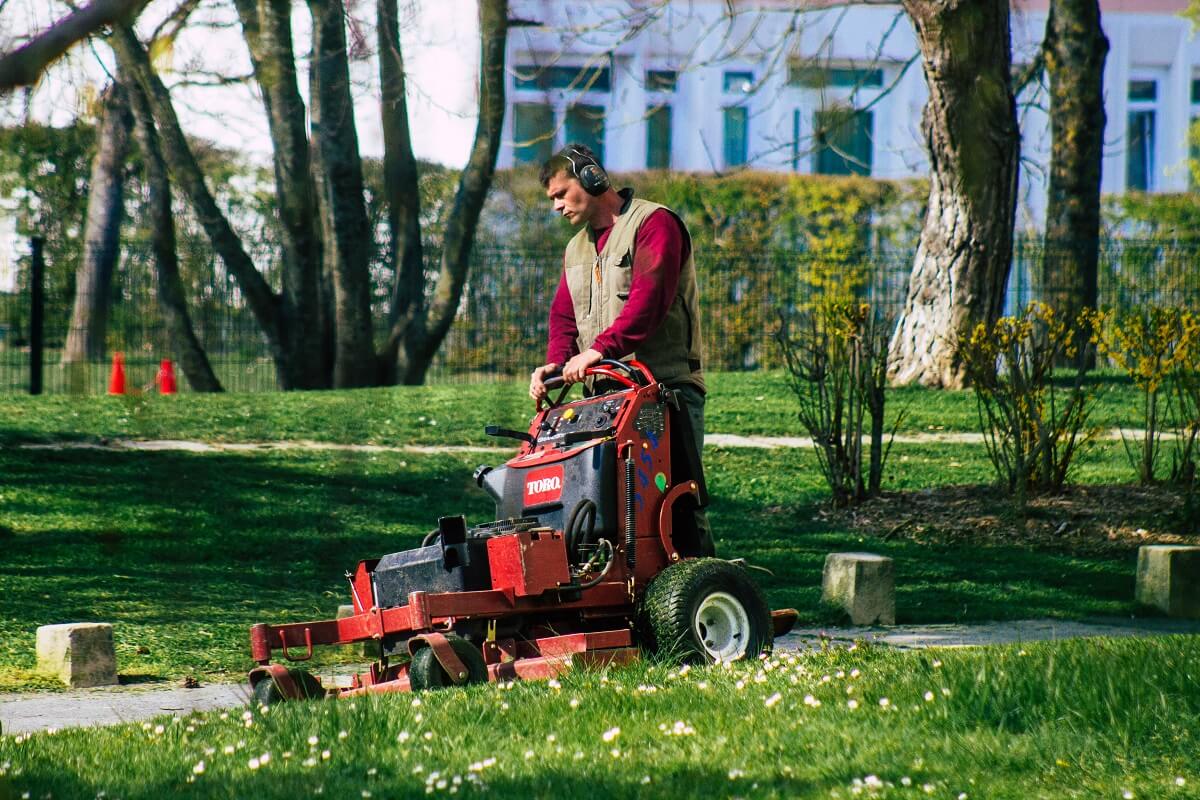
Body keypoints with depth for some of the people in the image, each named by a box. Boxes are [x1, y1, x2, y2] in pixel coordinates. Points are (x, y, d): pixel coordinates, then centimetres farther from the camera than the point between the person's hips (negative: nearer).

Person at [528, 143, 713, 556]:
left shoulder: (654, 224, -4)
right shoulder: (576, 249, 24)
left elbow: (648, 299, -17)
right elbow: (564, 316, 18)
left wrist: (600, 348, -25)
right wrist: (556, 362, -3)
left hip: (664, 384, -8)